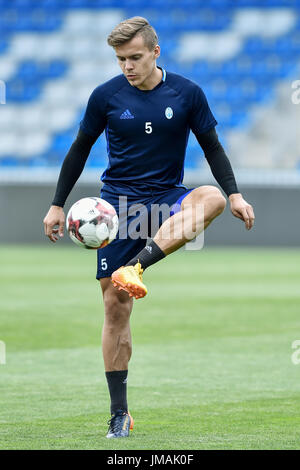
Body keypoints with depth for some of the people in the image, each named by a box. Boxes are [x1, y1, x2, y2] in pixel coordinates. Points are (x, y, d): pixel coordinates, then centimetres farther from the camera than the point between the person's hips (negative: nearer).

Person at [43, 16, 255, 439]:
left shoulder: (187, 93, -2)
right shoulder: (106, 96, -2)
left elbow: (212, 147, 6)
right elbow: (80, 150, 9)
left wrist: (234, 195, -8)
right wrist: (57, 206, 9)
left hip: (167, 197, 0)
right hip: (119, 201, 0)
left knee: (211, 198, -35)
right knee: (115, 308, -4)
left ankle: (136, 267, -42)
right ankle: (119, 413, 4)